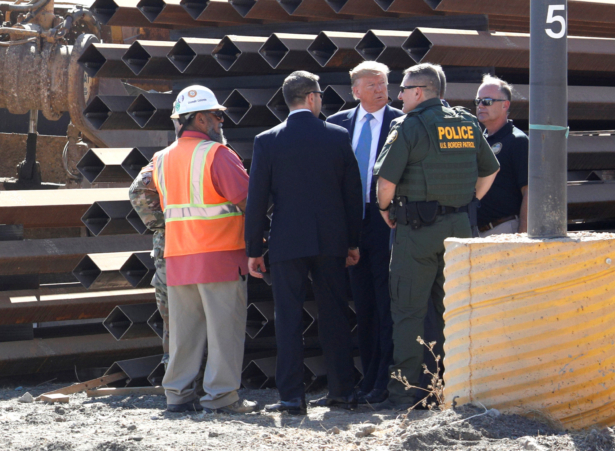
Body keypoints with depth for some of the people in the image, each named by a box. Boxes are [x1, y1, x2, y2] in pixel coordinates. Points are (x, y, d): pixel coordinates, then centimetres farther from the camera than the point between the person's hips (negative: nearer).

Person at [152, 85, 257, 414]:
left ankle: (178, 393, 11)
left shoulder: (162, 159, 12)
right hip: (220, 252, -6)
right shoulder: (216, 153, -10)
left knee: (183, 327, 11)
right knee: (224, 326, -2)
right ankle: (221, 396, -3)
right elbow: (246, 199, -14)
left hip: (177, 257, 7)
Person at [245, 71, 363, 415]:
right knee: (335, 316, 10)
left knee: (289, 319, 0)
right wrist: (353, 242, 14)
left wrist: (254, 249, 3)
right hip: (331, 241, 2)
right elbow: (353, 193, 5)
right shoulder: (338, 137, 1)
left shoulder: (268, 141, -4)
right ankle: (343, 390, 13)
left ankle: (292, 396, -2)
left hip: (287, 242, -2)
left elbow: (257, 199, -3)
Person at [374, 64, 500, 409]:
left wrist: (386, 209, 4)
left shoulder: (409, 127, -10)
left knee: (409, 312, 0)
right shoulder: (467, 124, 9)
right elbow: (489, 171, 18)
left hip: (419, 228, -6)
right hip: (460, 226, 6)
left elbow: (387, 180, -14)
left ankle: (406, 391, -1)